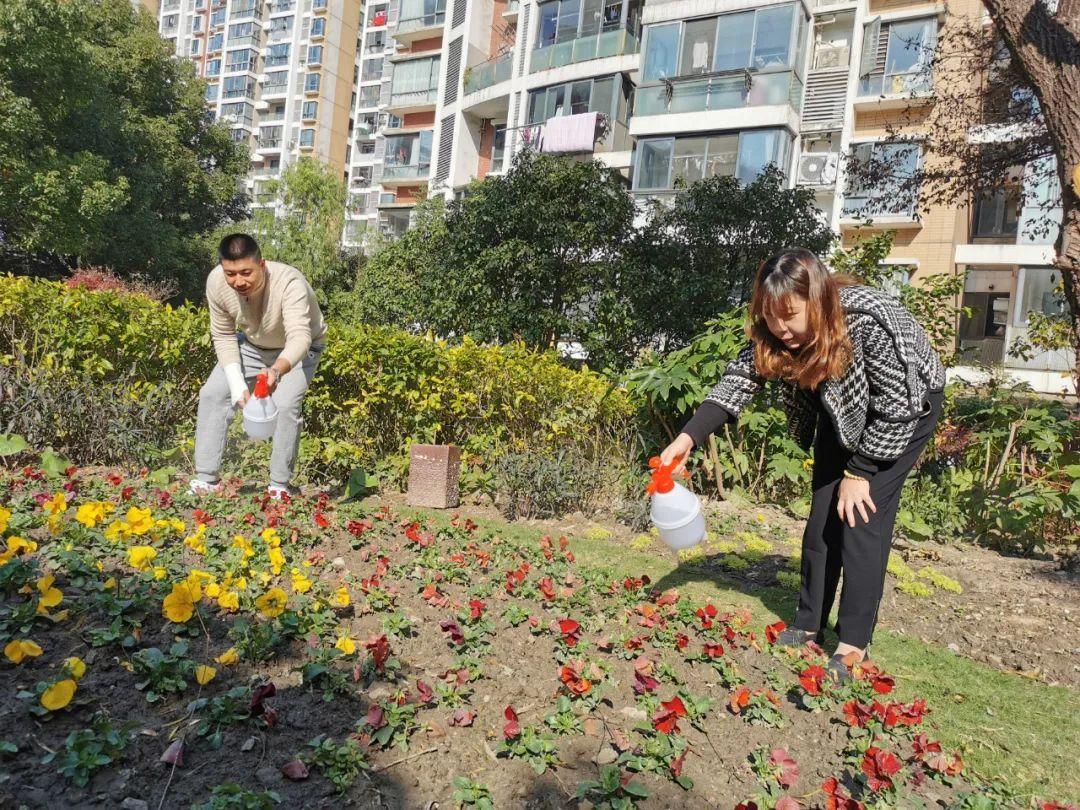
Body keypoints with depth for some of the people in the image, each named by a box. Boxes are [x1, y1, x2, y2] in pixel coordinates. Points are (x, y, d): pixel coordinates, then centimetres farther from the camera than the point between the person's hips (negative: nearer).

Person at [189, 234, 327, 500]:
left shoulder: (289, 282, -40)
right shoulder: (216, 282, -25)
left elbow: (299, 337, -53)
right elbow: (223, 336, -11)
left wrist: (278, 369, -74)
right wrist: (237, 382, -23)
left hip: (297, 350, -4)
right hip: (252, 344, 5)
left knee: (284, 406, -24)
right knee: (212, 395, -7)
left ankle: (279, 487, -7)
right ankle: (206, 480, 3)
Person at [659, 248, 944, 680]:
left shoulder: (871, 319, -37)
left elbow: (896, 406, -29)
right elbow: (739, 379, -23)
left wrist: (859, 472, -21)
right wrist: (688, 438, -37)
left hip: (907, 406, -5)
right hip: (843, 409, 6)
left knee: (862, 518, -12)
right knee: (823, 514, 5)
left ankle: (853, 646, -1)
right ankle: (808, 626, 17)